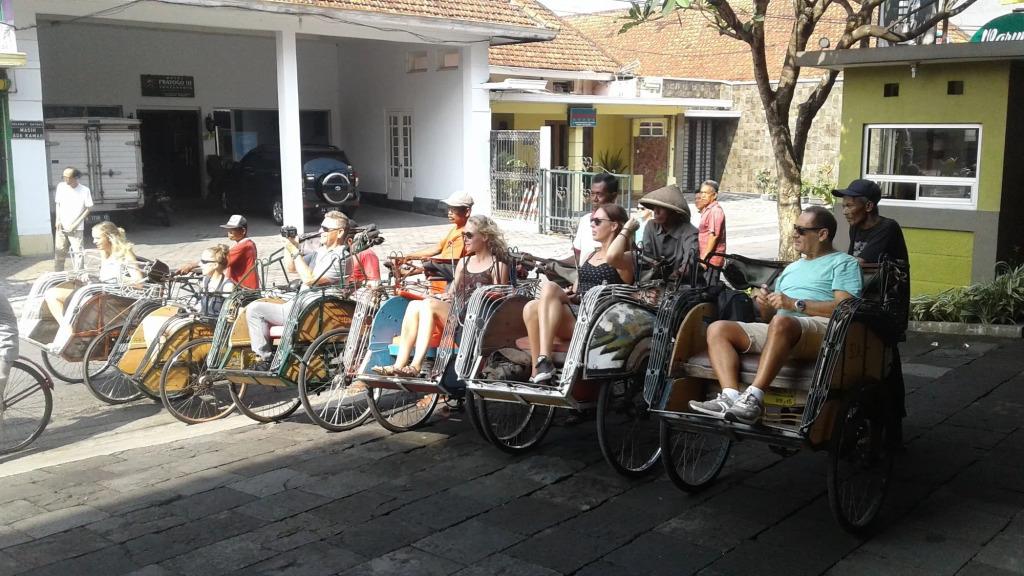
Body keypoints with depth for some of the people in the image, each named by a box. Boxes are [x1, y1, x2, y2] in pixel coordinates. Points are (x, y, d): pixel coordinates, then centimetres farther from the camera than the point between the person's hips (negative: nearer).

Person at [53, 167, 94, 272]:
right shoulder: (61, 186, 0)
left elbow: (87, 209, -4)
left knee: (77, 252, -4)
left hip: (76, 228, -3)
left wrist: (75, 224, -10)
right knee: (59, 252, 6)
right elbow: (57, 203, 11)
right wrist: (58, 220, -1)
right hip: (61, 227, 3)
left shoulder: (84, 190, -10)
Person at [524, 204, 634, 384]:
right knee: (531, 308, -23)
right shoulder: (590, 256, 27)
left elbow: (612, 256, -24)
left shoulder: (625, 258, 2)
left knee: (549, 287, -27)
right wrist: (567, 295, 1)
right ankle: (538, 369, -30)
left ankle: (544, 361, -34)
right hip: (574, 314, 7)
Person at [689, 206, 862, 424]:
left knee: (781, 322, -41)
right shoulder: (792, 268, 35)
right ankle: (731, 397, -33)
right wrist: (765, 305, 6)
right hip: (779, 332, 7)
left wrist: (795, 304, -9)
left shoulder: (844, 262, 13)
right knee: (717, 329, -11)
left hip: (821, 327, -7)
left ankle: (753, 398, -44)